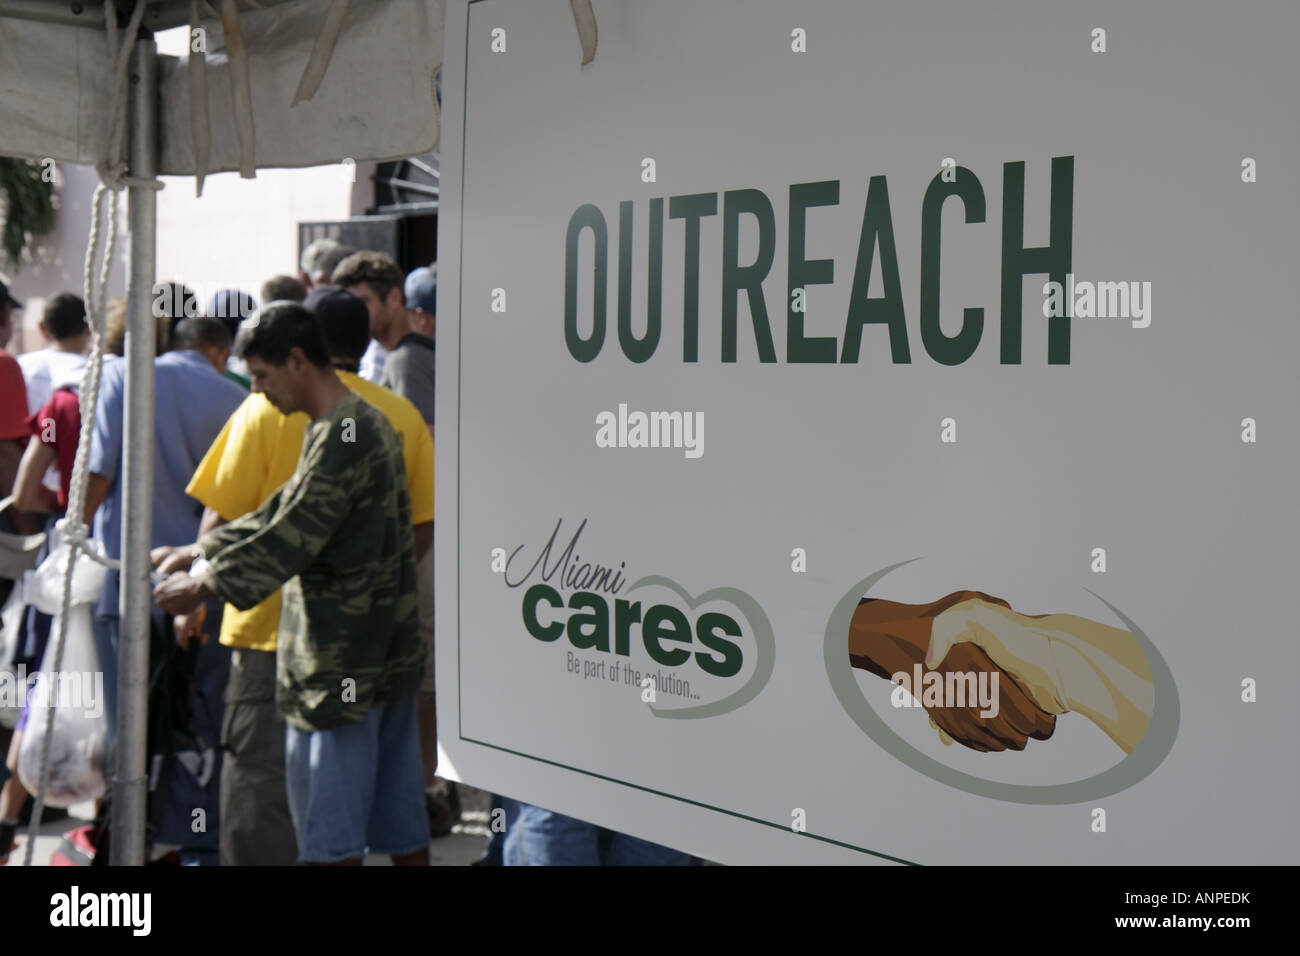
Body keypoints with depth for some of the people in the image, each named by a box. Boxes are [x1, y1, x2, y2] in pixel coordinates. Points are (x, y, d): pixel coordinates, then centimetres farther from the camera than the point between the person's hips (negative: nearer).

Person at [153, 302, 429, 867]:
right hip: (389, 647, 9)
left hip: (341, 660, -9)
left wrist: (205, 585, -12)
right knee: (400, 821, 14)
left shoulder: (341, 435, -17)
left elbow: (293, 534, -20)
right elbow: (285, 512, 19)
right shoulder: (367, 422, 14)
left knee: (330, 829, 0)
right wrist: (201, 552, 18)